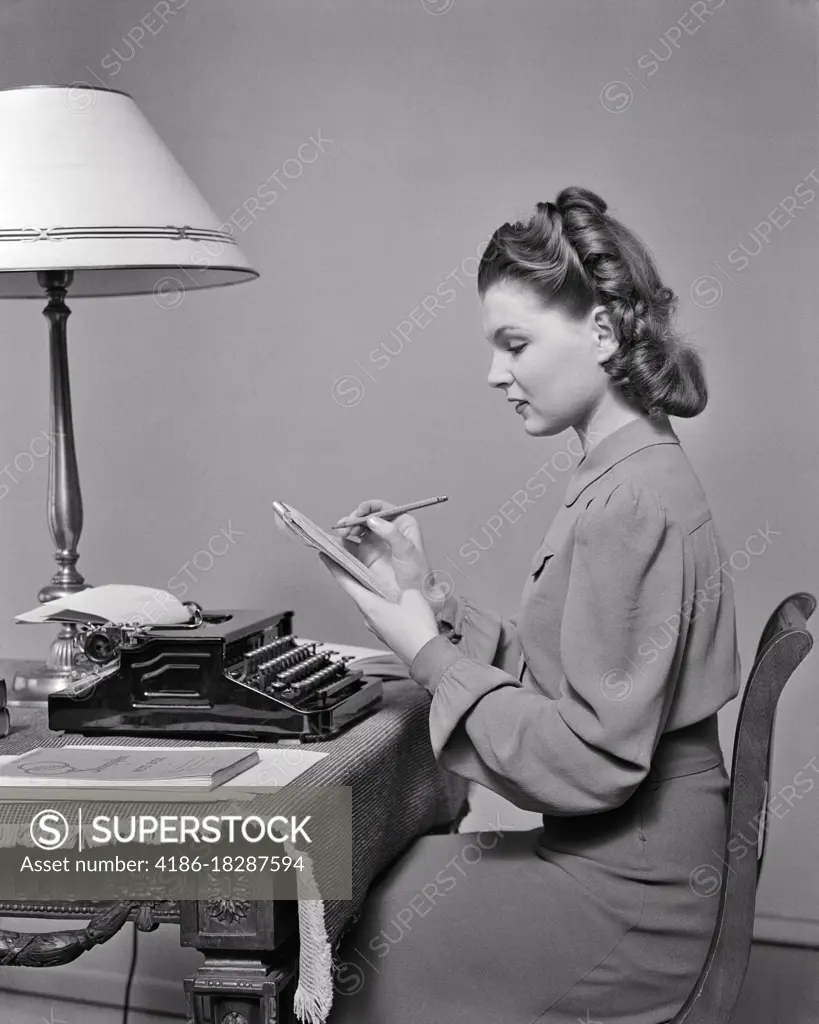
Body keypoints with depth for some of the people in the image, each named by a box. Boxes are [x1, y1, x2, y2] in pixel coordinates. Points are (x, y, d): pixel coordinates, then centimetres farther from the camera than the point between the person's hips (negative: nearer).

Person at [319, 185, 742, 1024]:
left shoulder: (632, 500, -22)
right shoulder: (625, 478, 9)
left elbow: (593, 761, -24)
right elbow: (543, 676, 7)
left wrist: (430, 655, -17)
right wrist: (429, 594, -2)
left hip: (621, 896, -8)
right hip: (608, 855, 8)